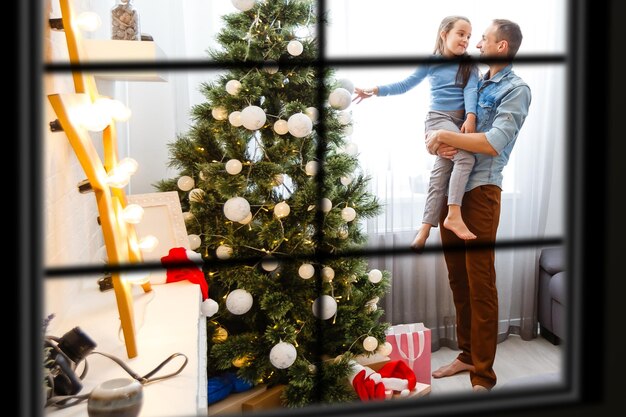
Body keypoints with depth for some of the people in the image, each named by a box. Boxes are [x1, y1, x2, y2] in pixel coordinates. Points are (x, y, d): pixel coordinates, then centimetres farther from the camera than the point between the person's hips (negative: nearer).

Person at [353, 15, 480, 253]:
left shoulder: (469, 66, 8)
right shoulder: (430, 63, 4)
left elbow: (471, 91, -7)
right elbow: (405, 85, 8)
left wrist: (471, 117, -25)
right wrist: (375, 91, -1)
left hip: (461, 122, 3)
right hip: (438, 119, -3)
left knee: (440, 174, 2)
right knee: (466, 157, -26)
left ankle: (425, 228, 5)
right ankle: (454, 215, -24)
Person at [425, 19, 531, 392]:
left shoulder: (516, 89, -5)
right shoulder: (475, 84, 18)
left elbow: (495, 144, -18)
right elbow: (439, 123, 18)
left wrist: (445, 136, -14)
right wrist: (437, 143, -5)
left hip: (480, 190, -7)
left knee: (480, 283, -4)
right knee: (458, 277, 12)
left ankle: (483, 375, 3)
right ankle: (467, 354, 25)